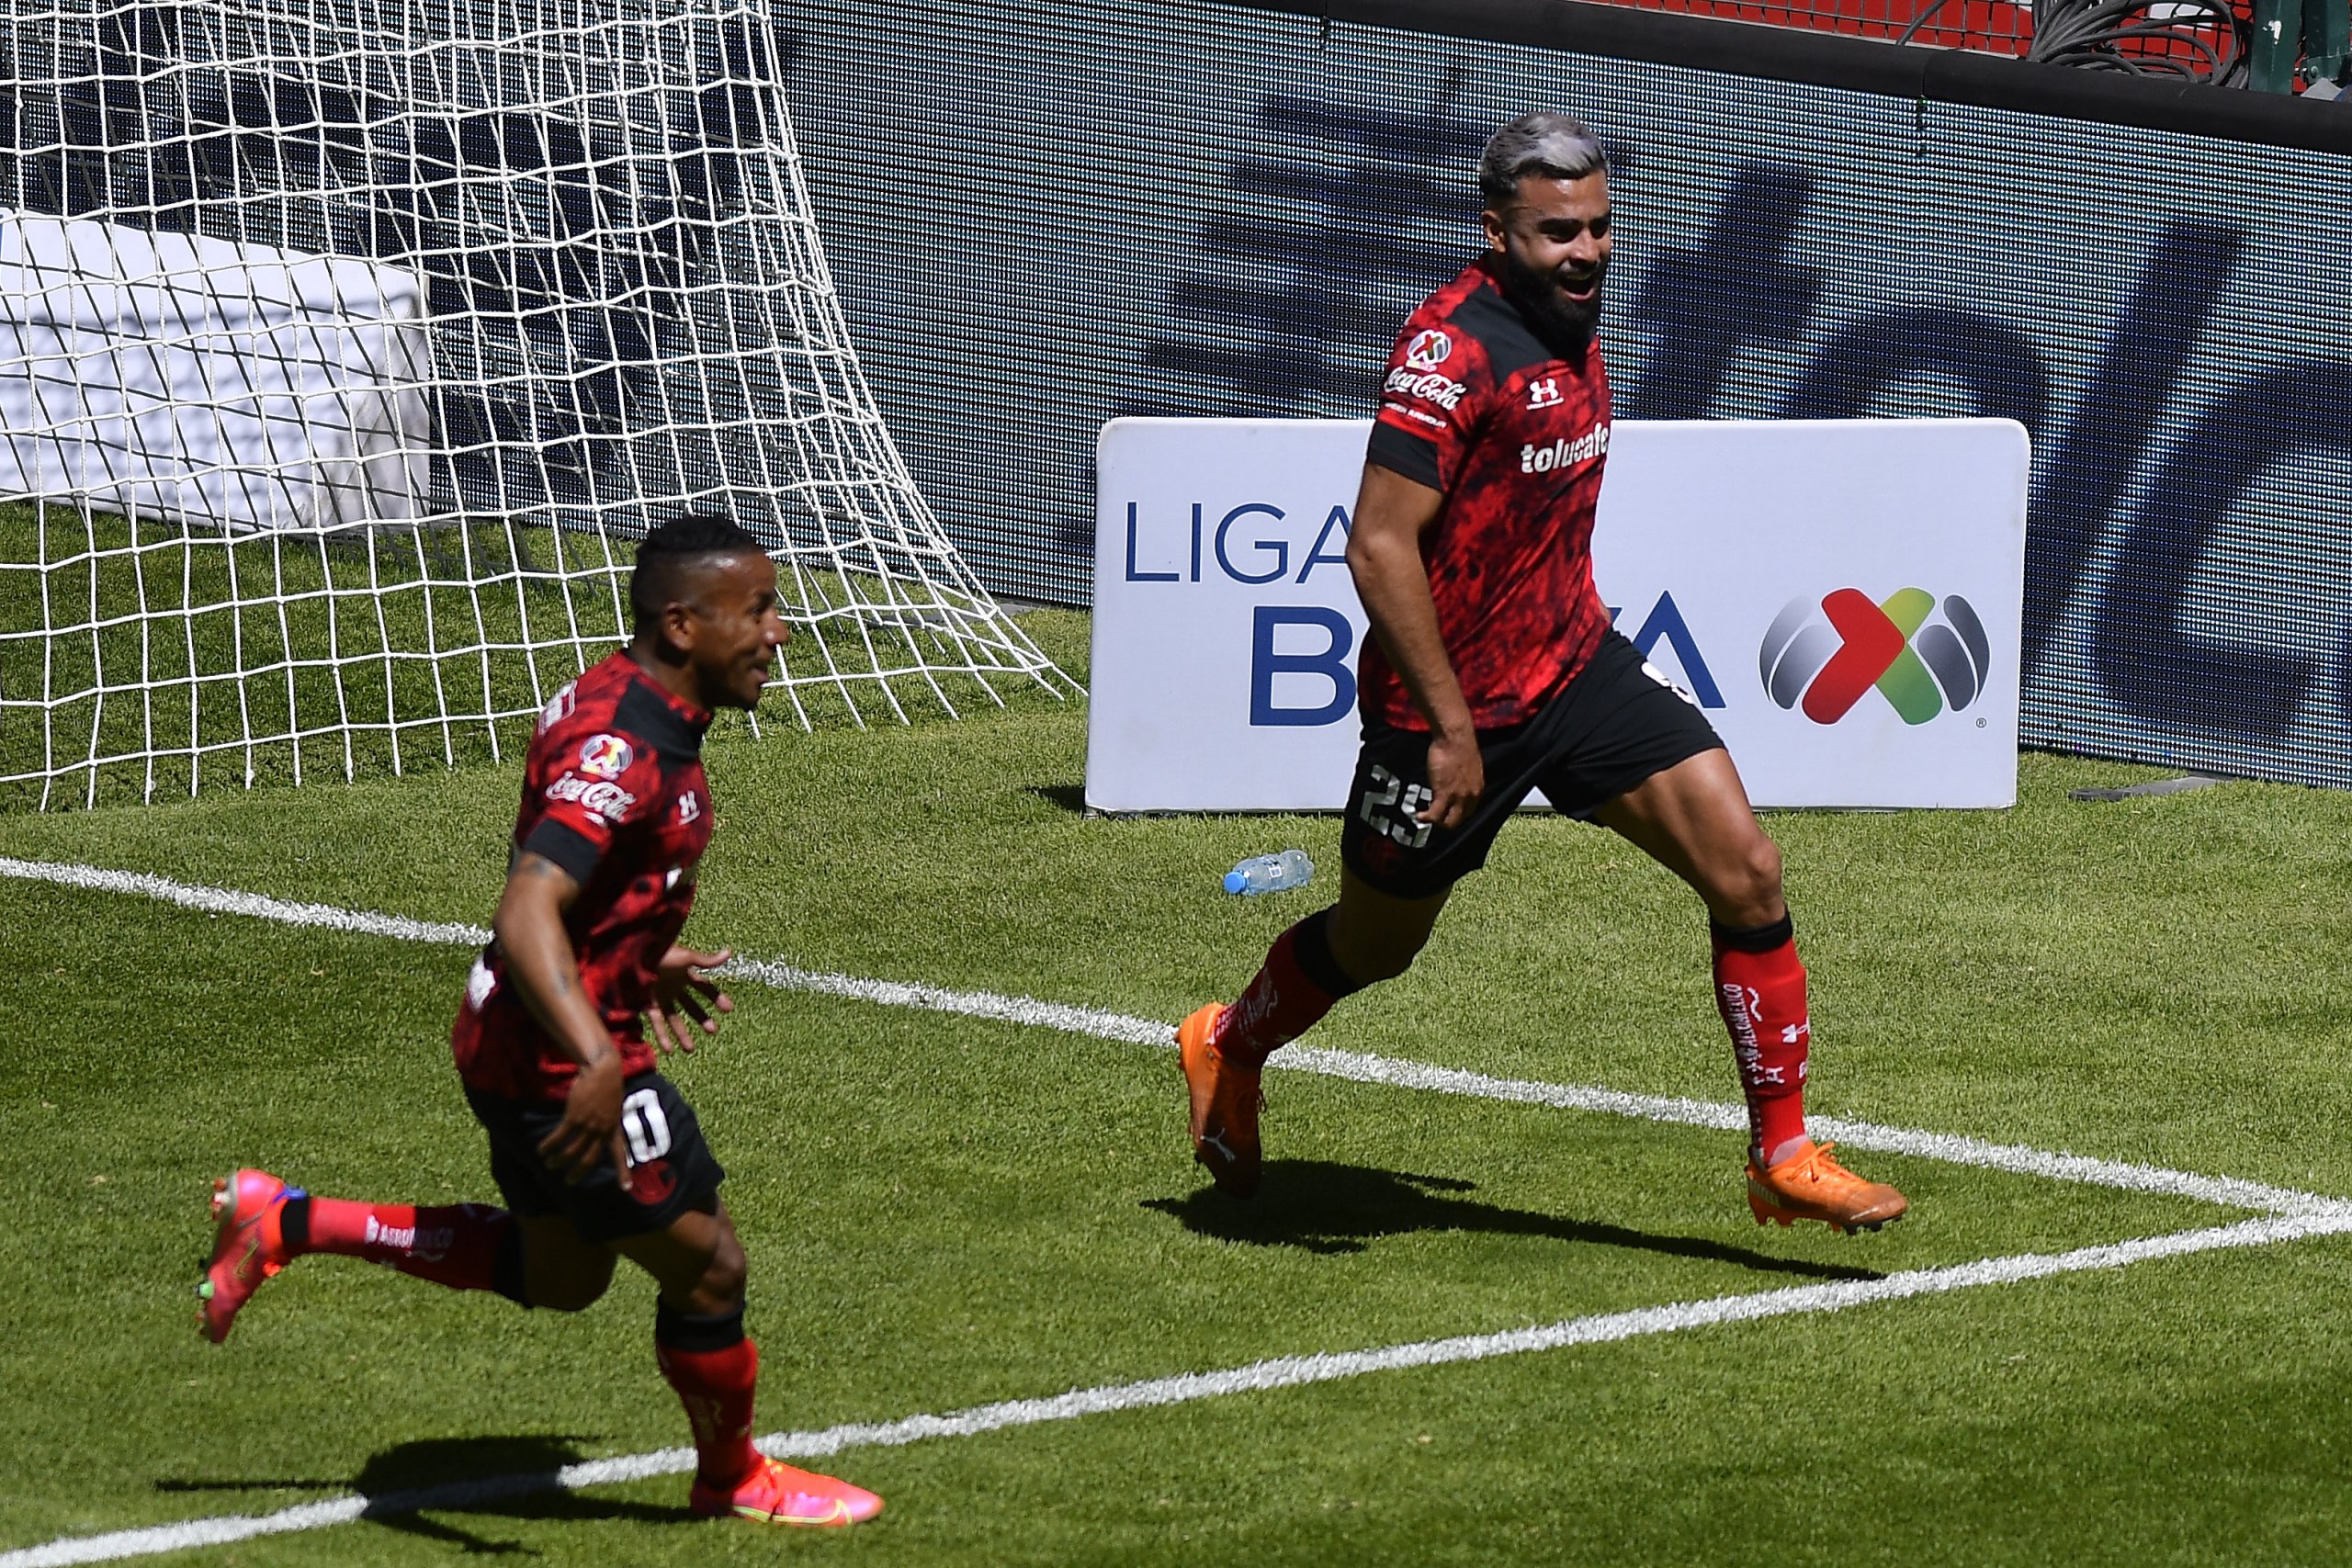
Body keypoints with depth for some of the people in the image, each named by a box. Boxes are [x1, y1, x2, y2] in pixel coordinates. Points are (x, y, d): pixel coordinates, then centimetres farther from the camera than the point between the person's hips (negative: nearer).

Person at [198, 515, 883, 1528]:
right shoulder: (621, 751, -27)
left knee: (558, 1276, 25)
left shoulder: (616, 701, 5)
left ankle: (283, 1223, 25)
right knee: (706, 1265, 4)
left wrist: (641, 965, 33)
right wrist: (595, 1063, -49)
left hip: (526, 1051, 10)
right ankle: (734, 1480, 27)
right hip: (557, 1065, -10)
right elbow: (527, 916, -38)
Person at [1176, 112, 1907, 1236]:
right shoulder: (1453, 349, -22)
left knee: (1746, 875, -8)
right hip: (1455, 703, -7)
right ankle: (1228, 1050, 45)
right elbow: (1379, 549, -26)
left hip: (1578, 668, 7)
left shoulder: (1573, 324, 5)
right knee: (1374, 948, 14)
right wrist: (1450, 727, -26)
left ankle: (1782, 1157, 2)